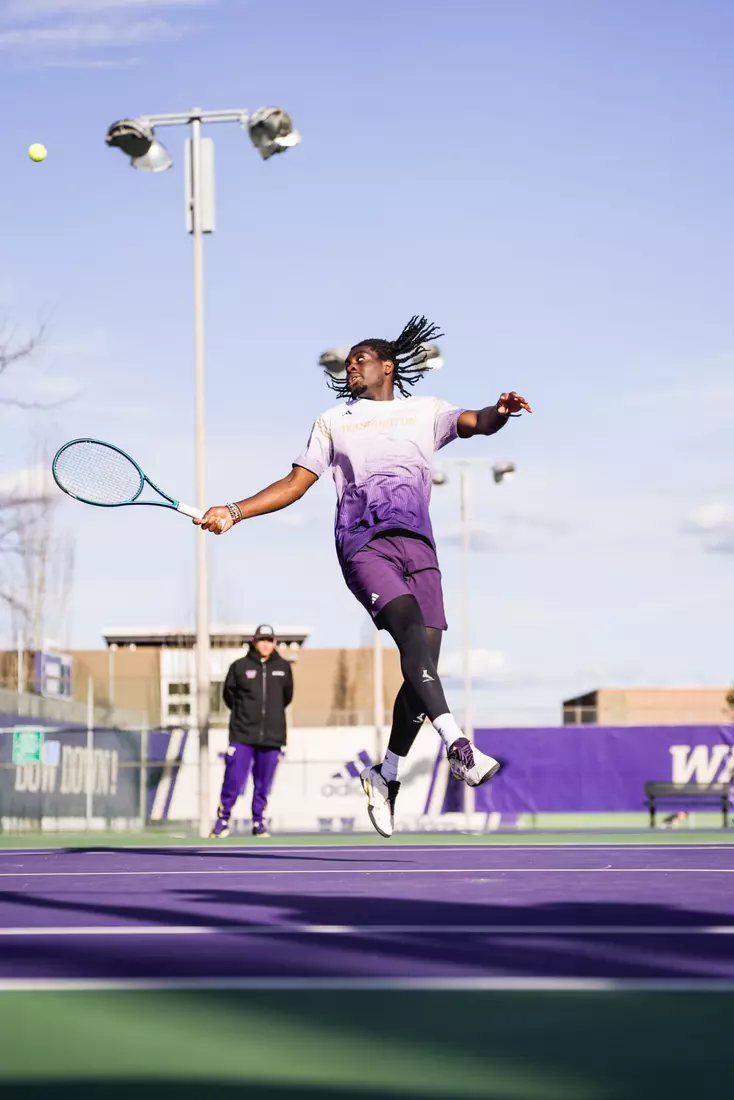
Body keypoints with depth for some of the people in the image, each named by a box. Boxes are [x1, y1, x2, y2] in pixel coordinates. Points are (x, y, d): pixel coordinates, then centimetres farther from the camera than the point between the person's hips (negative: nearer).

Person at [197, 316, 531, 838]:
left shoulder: (425, 412, 21)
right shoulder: (333, 422, 23)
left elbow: (477, 423, 5)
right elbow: (295, 483, 21)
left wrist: (500, 413, -20)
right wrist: (234, 511, 10)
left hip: (418, 545, 2)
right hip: (364, 545, -2)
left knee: (424, 665, -5)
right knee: (412, 632, -27)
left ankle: (387, 774, 13)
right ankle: (458, 746, -43)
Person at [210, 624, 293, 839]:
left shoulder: (283, 668, 7)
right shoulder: (240, 667, 0)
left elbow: (287, 696, 19)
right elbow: (229, 694, 9)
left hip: (272, 737, 2)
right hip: (242, 735, -2)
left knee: (264, 785, 5)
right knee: (234, 782, -6)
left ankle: (258, 823, 16)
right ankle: (222, 821, 6)